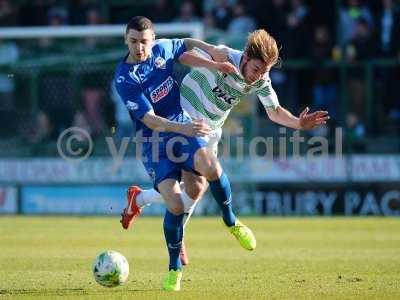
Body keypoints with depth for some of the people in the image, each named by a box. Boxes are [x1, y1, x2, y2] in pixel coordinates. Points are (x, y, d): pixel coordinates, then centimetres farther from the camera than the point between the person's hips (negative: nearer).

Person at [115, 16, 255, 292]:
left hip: (184, 127, 3)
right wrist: (184, 129, -36)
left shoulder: (162, 49, 1)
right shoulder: (124, 80, -15)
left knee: (209, 166, -32)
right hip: (154, 141, -3)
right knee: (176, 204, -22)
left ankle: (232, 222, -5)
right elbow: (150, 121, -23)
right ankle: (175, 269, 2)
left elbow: (185, 46, 26)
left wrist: (210, 50, 10)